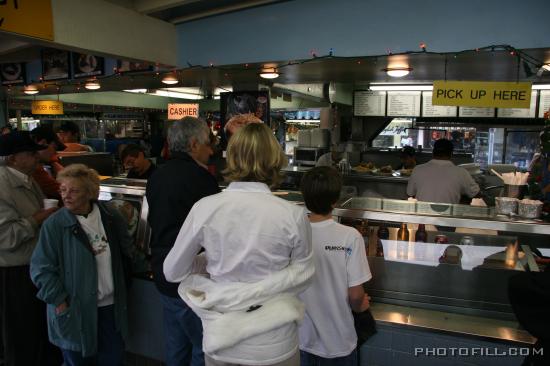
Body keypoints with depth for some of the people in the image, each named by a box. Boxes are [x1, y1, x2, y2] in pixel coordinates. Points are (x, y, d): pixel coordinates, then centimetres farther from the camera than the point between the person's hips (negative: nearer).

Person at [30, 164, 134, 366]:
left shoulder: (110, 217, -2)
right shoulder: (54, 225, -13)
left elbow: (126, 251, 11)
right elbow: (41, 269, -11)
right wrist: (59, 301, -13)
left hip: (110, 305, 3)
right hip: (75, 310, -3)